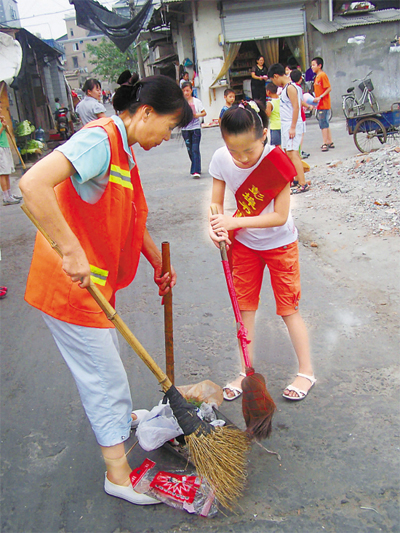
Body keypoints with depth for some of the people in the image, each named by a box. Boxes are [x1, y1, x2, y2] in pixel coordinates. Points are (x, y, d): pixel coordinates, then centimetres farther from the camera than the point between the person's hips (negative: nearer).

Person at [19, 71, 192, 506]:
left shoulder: (123, 149, 11)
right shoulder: (99, 140, -21)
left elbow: (131, 219, 20)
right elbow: (33, 184, -36)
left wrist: (158, 264, 22)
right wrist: (72, 252, -35)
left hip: (95, 279, 9)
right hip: (71, 282, -9)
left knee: (105, 360, 28)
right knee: (104, 372, 3)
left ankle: (119, 416, 54)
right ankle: (118, 473, 22)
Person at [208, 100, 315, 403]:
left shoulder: (276, 161, -26)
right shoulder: (221, 160, -17)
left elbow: (280, 216, -26)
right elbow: (216, 204, -7)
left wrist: (236, 222, -32)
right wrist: (216, 226, -29)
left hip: (279, 243, -4)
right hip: (243, 243, 4)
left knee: (288, 307, 5)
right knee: (244, 306, 10)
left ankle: (307, 371, 23)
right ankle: (247, 372, 26)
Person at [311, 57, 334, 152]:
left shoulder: (323, 75, -11)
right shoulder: (317, 77, 16)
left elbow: (329, 88, -17)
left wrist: (320, 97, -22)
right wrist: (315, 100, 13)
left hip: (324, 105, -10)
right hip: (320, 105, 10)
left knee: (323, 124, -10)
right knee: (325, 124, 12)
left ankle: (325, 144, -8)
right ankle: (330, 142, 19)